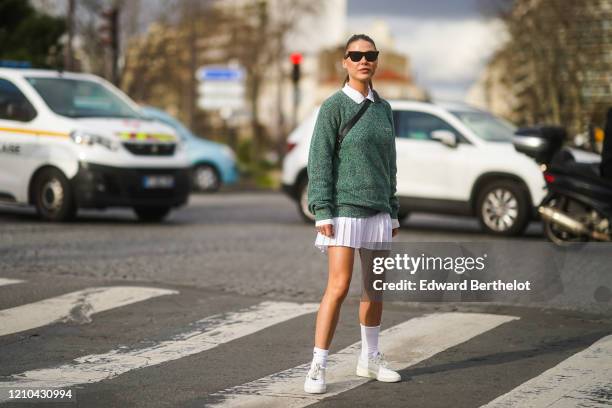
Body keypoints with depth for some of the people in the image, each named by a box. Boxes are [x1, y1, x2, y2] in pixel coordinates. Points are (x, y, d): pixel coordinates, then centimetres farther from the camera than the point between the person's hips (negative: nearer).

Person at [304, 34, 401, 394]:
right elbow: (320, 161, -8)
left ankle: (370, 358, 27)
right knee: (339, 287, -12)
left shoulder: (383, 109, 12)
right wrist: (323, 213, -14)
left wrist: (393, 213, 15)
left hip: (378, 210, 6)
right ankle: (318, 367, -6)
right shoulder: (334, 106, -5)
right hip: (345, 209, -6)